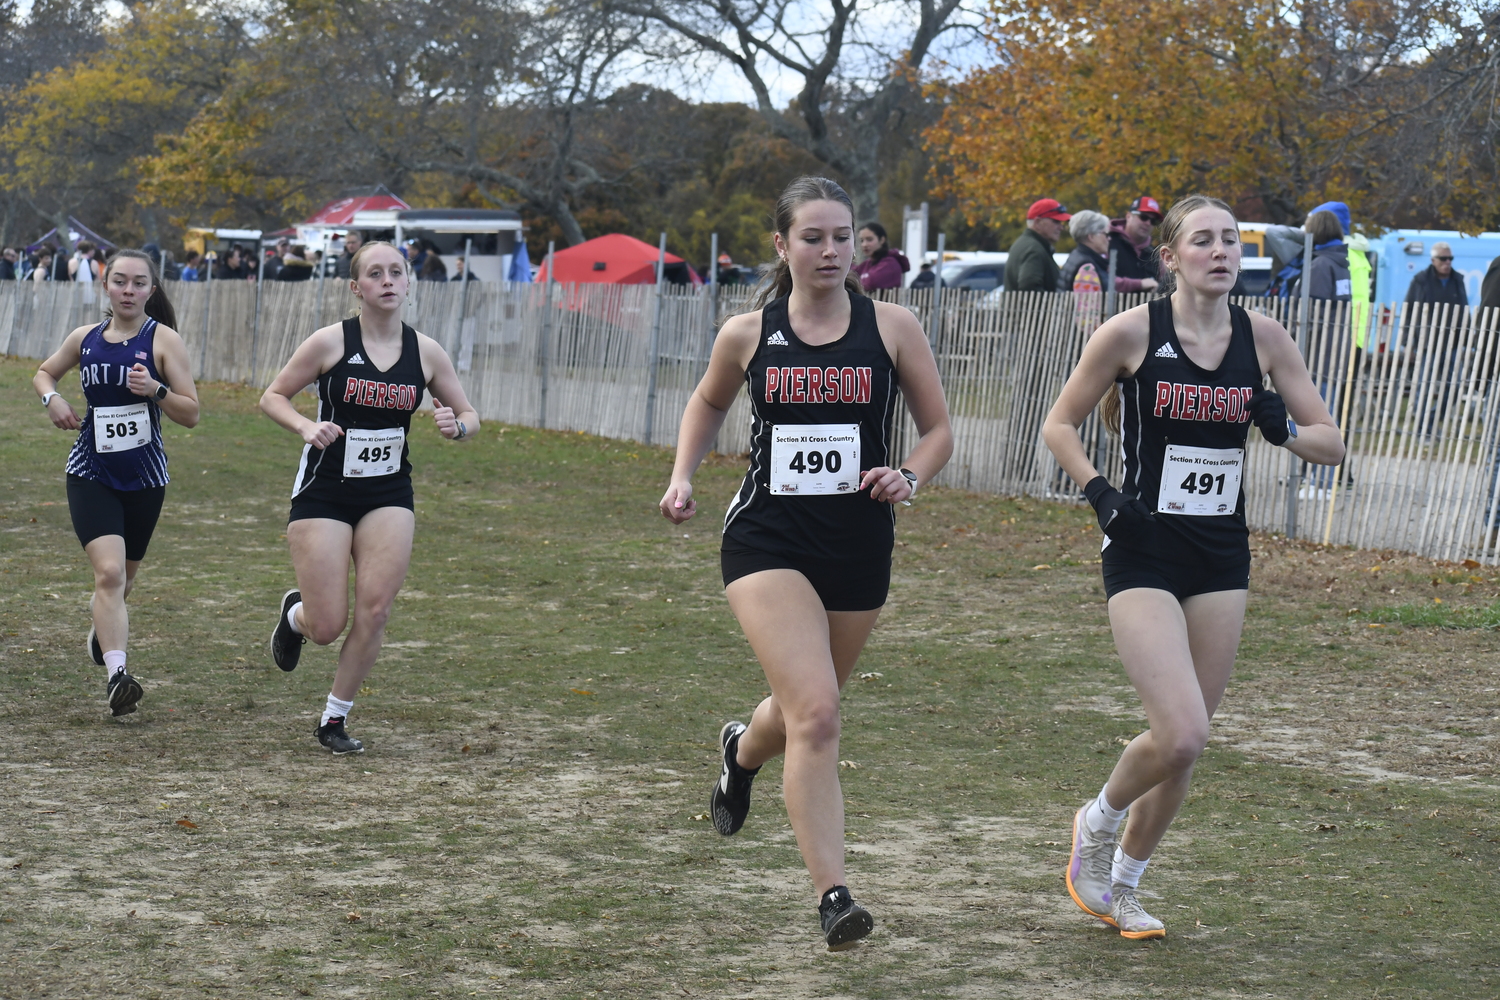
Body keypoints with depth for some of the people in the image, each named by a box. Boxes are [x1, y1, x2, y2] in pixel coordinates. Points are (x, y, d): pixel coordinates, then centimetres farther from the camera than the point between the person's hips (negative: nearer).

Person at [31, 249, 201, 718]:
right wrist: (52, 398, 1)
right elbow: (45, 372, 23)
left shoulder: (163, 340, -5)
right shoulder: (85, 338, 4)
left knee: (121, 577, 17)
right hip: (91, 473, 0)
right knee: (109, 571, -19)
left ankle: (101, 632, 51)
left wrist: (156, 389, -24)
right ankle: (117, 675, -27)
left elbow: (191, 413, -6)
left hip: (144, 477, 0)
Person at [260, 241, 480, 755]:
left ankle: (335, 719, 9)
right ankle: (295, 612, 33)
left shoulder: (425, 351, 0)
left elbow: (469, 414, 10)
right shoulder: (331, 342, -10)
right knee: (327, 627, -5)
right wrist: (306, 426, -22)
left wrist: (456, 425, -14)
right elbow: (272, 397, -2)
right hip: (323, 495, -3)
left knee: (374, 612, -9)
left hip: (388, 499, 3)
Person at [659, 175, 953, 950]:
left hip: (859, 546, 2)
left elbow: (938, 429, 6)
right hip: (767, 541, -2)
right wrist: (682, 478, 7)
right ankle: (832, 895, -16)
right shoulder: (747, 335, 1)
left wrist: (909, 478, -13)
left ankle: (743, 752, 57)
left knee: (806, 710, 19)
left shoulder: (892, 329, -1)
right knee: (816, 714, -19)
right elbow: (707, 404, 21)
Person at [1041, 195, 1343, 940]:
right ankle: (1099, 821, 14)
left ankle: (1121, 886, 28)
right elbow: (1059, 424, 3)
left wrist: (1283, 430, -14)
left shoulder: (1261, 338, 2)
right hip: (1144, 555, -4)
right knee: (1181, 734, -18)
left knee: (1186, 743, 8)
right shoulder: (1132, 333, -8)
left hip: (1222, 559, 4)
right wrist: (1099, 492, -13)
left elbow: (1332, 445, 7)